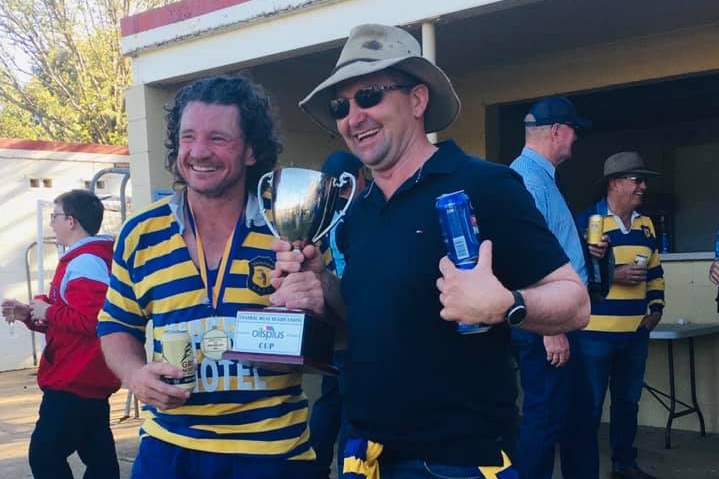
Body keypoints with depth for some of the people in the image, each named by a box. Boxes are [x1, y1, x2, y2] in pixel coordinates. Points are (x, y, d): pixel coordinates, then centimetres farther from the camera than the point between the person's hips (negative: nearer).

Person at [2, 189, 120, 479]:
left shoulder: (86, 262, -17)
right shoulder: (79, 259, 18)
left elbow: (90, 320, -30)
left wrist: (48, 310, -16)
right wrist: (30, 314, 9)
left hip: (75, 383, -11)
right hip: (88, 381, 11)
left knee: (44, 454, -6)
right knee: (98, 455, 13)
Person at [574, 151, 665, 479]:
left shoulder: (646, 225, 12)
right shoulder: (587, 221, -9)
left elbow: (655, 271, 20)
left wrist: (656, 307, 7)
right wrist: (613, 275, -20)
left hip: (636, 332, 7)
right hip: (595, 332, -6)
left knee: (628, 401, 18)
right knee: (589, 406, 0)